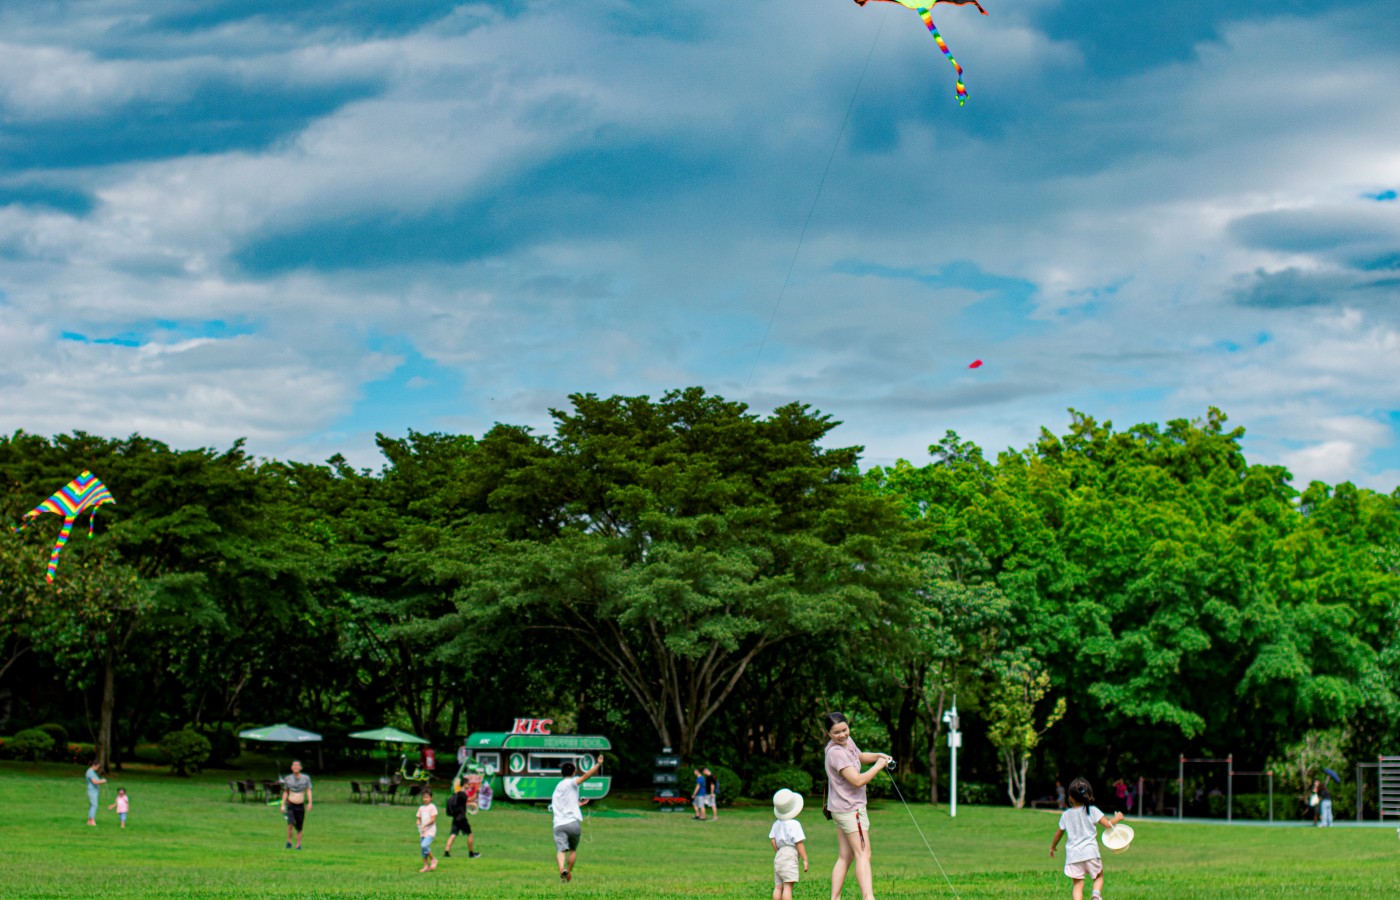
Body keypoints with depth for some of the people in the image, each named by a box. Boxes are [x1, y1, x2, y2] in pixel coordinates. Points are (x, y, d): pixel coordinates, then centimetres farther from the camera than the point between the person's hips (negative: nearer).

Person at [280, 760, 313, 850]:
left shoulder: (306, 778, 0)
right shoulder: (288, 778, 2)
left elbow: (308, 791, -2)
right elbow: (285, 792, 11)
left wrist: (310, 803, -15)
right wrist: (283, 805, 5)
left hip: (300, 806, 1)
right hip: (290, 805, -1)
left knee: (299, 828, 5)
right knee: (291, 823, -23)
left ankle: (298, 845, 20)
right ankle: (289, 841, -7)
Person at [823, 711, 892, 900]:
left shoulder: (847, 742, 8)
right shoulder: (836, 753, -22)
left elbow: (860, 757, 29)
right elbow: (858, 780, -26)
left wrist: (879, 756, 11)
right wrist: (878, 766, -14)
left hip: (842, 809, 10)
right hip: (850, 809, -10)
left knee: (845, 857, 10)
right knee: (863, 854, -11)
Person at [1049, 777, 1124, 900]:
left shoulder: (1065, 815, 8)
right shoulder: (1092, 811, -1)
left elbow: (1058, 833, 18)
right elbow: (1108, 824, -5)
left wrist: (1052, 847, 34)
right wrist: (1117, 818, 15)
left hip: (1073, 854, 2)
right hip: (1090, 852, -1)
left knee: (1078, 883, 4)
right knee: (1099, 876, 18)